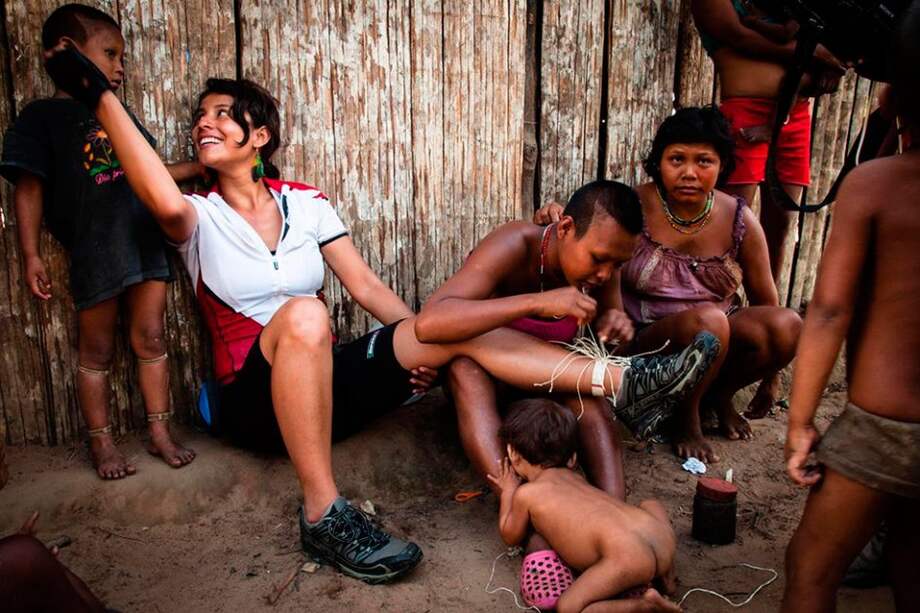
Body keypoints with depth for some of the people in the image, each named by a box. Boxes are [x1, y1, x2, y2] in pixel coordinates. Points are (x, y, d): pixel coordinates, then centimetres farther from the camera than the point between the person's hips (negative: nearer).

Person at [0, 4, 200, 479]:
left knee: (150, 339, 8)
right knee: (97, 352, 8)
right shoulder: (42, 116, -1)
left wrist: (202, 165, 17)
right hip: (92, 254, -5)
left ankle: (160, 433, 19)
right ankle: (101, 443, 22)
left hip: (144, 242, 5)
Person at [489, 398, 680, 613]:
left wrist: (508, 492, 36)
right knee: (650, 505, 39)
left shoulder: (526, 493, 7)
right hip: (662, 537, 8)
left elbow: (511, 537, 25)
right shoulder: (574, 477, 26)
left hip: (627, 554, -8)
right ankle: (664, 575, 21)